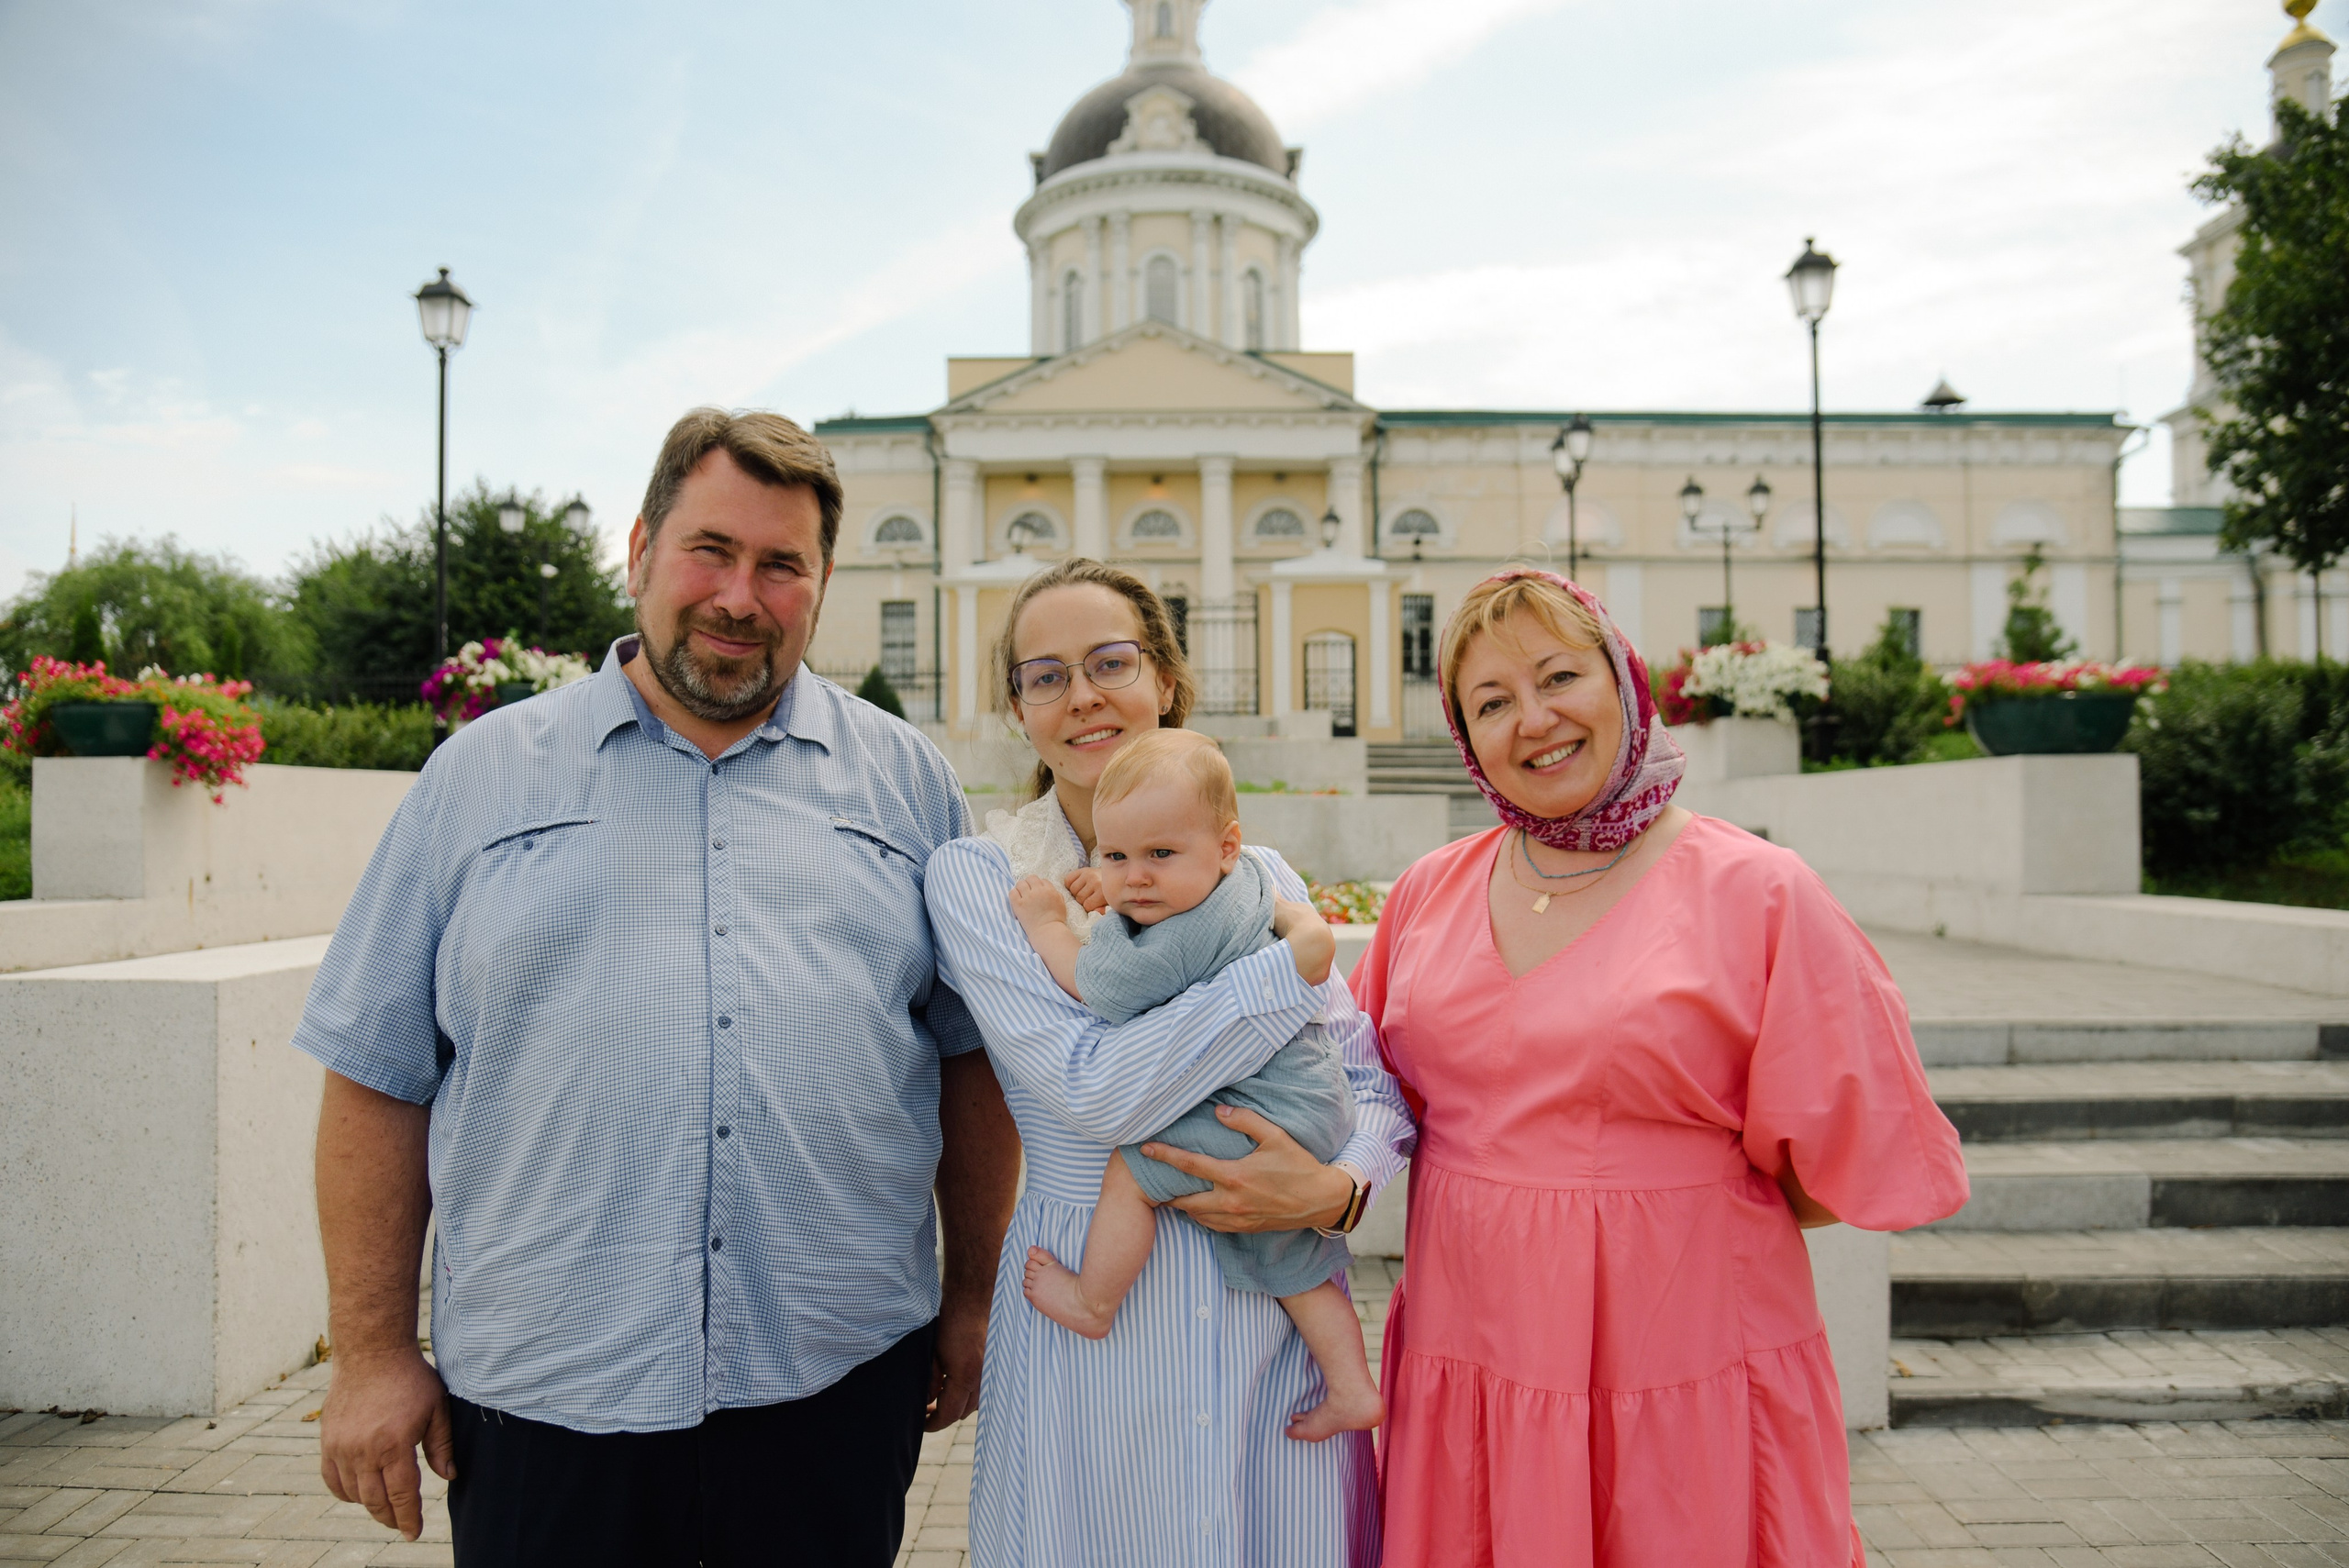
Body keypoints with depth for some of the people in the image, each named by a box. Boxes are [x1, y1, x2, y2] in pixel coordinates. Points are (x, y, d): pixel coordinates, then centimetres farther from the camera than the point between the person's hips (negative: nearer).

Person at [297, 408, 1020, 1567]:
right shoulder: (483, 775, 4)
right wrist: (372, 1352, 2)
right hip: (542, 1398, 0)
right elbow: (379, 1074, 4)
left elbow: (971, 1053, 8)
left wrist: (972, 1298, 8)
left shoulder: (906, 782, 5)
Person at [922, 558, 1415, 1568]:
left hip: (1279, 1309, 4)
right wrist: (1298, 962, -15)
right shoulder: (976, 878, -7)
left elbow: (1374, 1085, 5)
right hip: (1091, 1324, -3)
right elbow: (1097, 1089, -19)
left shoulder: (1256, 874, 4)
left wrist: (1336, 1189, -16)